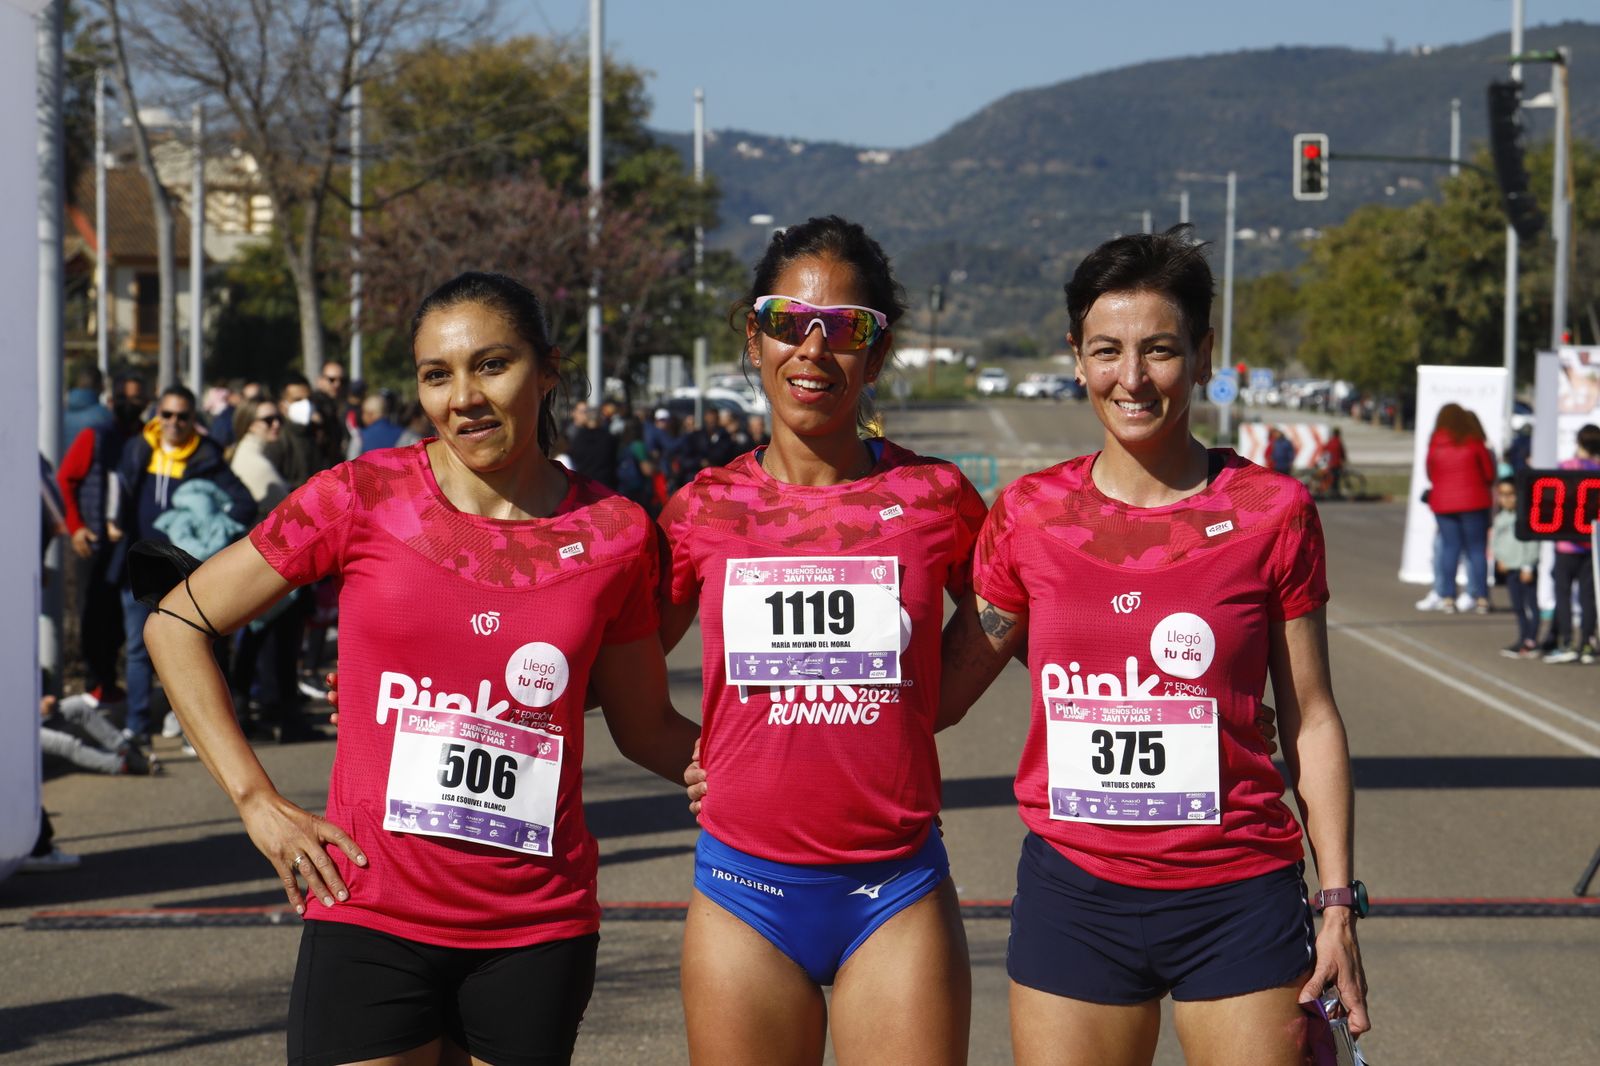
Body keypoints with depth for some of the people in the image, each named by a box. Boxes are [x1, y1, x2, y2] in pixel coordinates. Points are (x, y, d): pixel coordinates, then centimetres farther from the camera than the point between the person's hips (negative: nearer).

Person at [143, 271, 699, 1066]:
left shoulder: (612, 534, 2)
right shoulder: (365, 497, -3)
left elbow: (646, 725, 13)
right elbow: (177, 623, 4)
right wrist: (256, 801, -2)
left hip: (537, 932, 2)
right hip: (372, 917, -2)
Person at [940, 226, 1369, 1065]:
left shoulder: (1272, 513, -1)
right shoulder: (1029, 515, 3)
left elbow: (1310, 722, 3)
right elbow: (937, 696, 8)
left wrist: (1338, 903, 0)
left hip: (1237, 901, -1)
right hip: (1072, 894, 1)